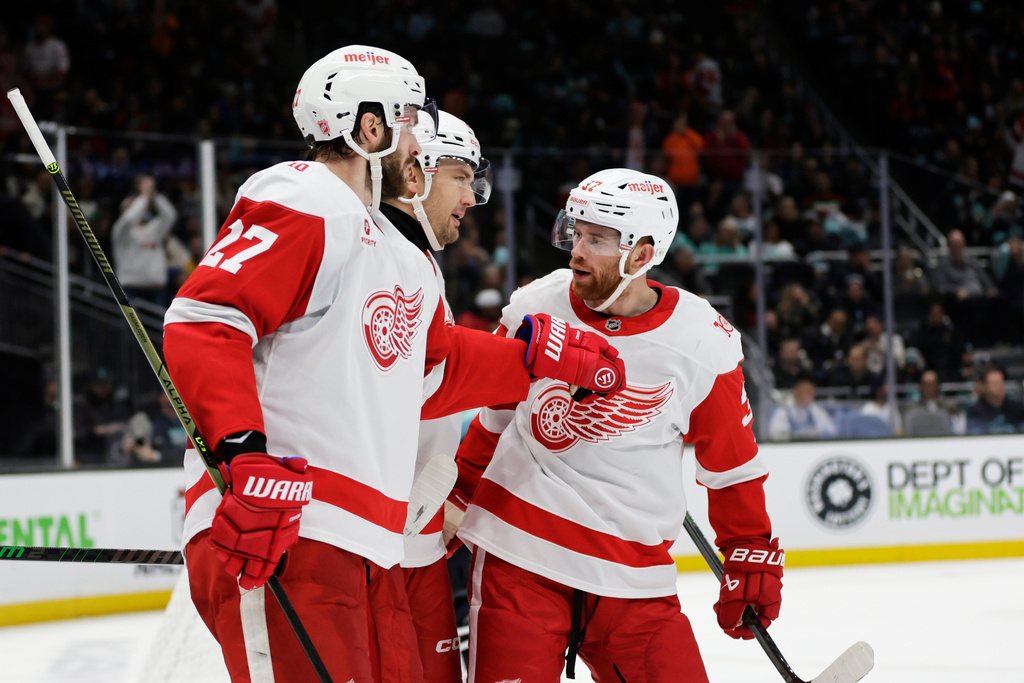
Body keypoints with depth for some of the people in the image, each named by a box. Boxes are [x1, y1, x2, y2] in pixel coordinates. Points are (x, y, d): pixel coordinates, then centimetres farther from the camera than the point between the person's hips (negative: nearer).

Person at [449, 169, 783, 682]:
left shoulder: (705, 344, -5)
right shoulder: (536, 308, -2)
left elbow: (731, 463, 6)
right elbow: (494, 416, 15)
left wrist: (752, 557, 8)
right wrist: (455, 501, 20)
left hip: (633, 575, 0)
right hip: (520, 552, 0)